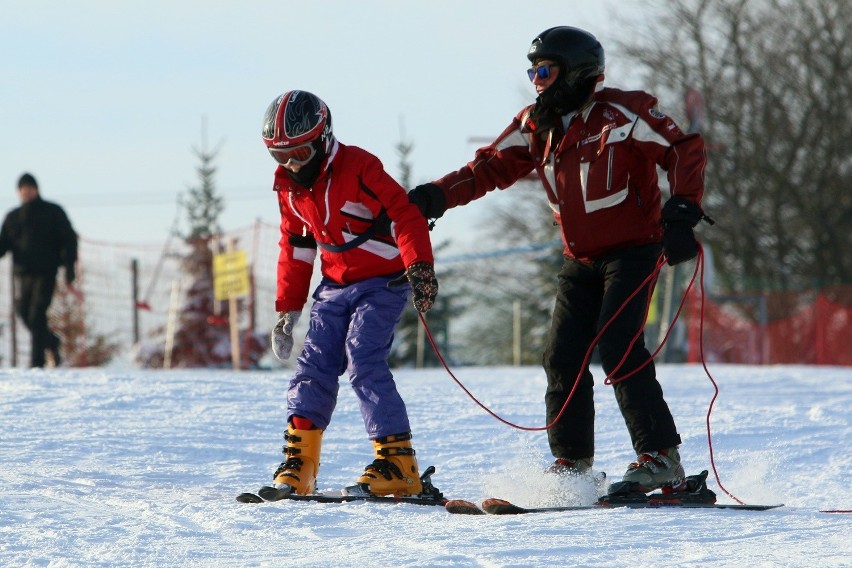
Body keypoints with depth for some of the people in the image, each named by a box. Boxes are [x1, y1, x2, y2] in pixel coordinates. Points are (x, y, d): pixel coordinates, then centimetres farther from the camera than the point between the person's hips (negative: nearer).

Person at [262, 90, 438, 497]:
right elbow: (295, 249, 16)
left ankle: (398, 464, -18)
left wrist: (420, 267, -34)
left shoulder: (358, 168, -18)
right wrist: (286, 310, 14)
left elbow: (405, 216, -22)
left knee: (364, 364, -19)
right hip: (336, 287, 7)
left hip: (381, 283, -7)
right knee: (314, 366, -2)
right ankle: (297, 467, 0)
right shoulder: (289, 187, 5)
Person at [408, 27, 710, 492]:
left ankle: (661, 458, -17)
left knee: (618, 349, -20)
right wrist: (437, 196, -6)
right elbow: (492, 166, 9)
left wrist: (681, 213, -28)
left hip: (632, 251, -7)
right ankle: (572, 462, 12)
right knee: (562, 357, 0)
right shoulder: (537, 125, 6)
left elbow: (684, 150, -17)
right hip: (580, 261, 7)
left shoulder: (622, 113, -15)